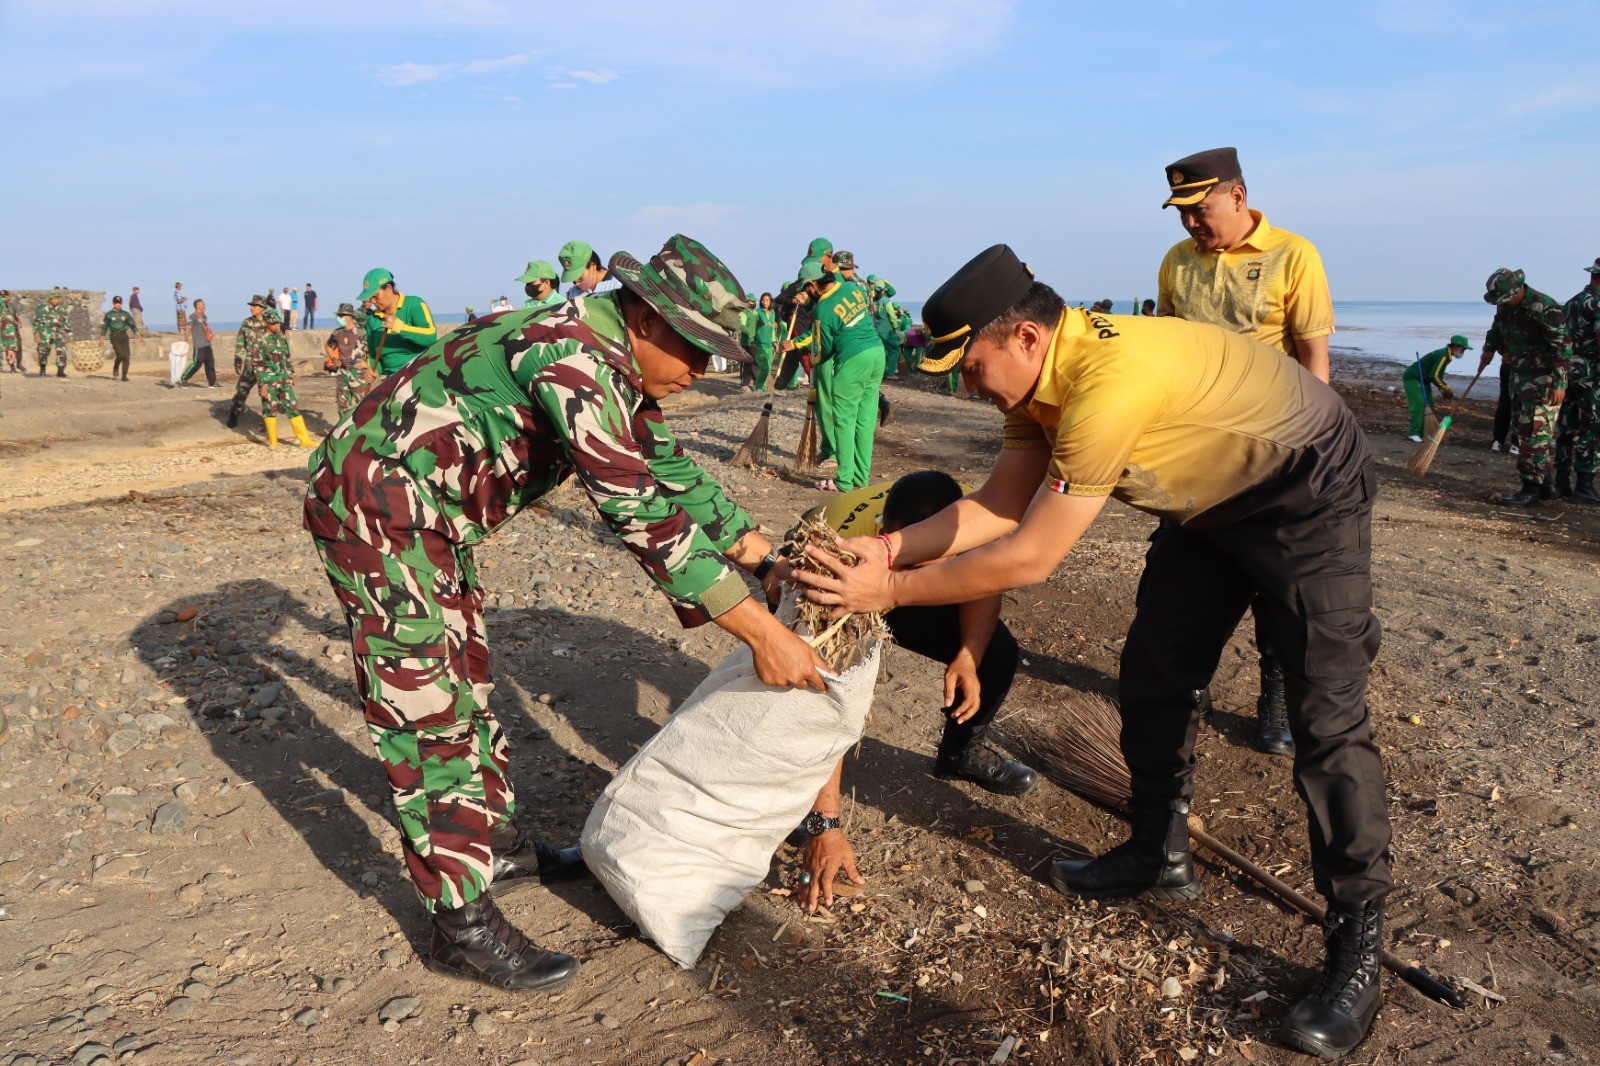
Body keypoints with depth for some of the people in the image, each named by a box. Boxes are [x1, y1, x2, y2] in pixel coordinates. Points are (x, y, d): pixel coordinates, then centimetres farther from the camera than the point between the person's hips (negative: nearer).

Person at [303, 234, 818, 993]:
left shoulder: (615, 364, 2)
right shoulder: (572, 355, -28)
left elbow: (674, 474, 10)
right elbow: (637, 510, -35)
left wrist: (772, 566, 6)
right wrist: (762, 633, -33)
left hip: (429, 518, 10)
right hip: (372, 508, -10)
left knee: (466, 684, 18)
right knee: (428, 711, -6)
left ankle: (498, 845, 35)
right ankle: (463, 926, 4)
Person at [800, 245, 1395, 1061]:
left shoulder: (1109, 382, -37)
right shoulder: (1040, 379, -8)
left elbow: (1029, 558, -33)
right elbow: (1000, 506, -5)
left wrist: (892, 590, -26)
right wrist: (891, 546, -18)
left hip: (1309, 493, -9)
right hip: (1212, 497, 9)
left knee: (1326, 716, -11)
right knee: (1152, 674, 10)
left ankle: (1357, 950, 2)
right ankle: (1160, 857, 26)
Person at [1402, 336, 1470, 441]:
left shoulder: (1446, 355, 9)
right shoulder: (1443, 355, -22)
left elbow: (1437, 375, 18)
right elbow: (1434, 376, -26)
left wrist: (1443, 390, 8)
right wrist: (1446, 388, -16)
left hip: (1423, 380, 11)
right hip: (1412, 378, -11)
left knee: (1429, 405, 8)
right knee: (1419, 404, -18)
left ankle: (1423, 432, 12)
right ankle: (1414, 433, -17)